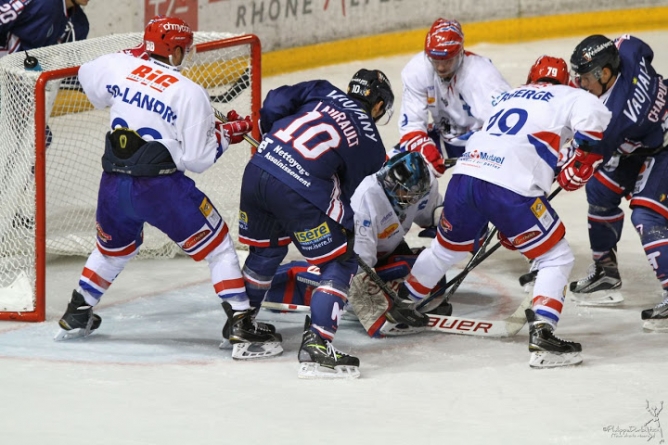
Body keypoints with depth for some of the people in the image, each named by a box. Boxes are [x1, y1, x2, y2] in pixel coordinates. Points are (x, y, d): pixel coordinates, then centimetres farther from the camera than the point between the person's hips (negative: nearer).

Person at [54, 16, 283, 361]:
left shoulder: (118, 66, 3)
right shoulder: (190, 93, -10)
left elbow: (87, 78, 27)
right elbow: (197, 160, -10)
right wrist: (226, 133, 6)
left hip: (113, 185, 5)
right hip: (161, 187, -5)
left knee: (115, 246, 32)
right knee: (217, 246, 6)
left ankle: (76, 315, 41)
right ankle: (241, 326, -4)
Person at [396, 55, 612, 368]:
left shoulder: (509, 96, 32)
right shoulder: (567, 96, 14)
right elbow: (593, 118, -8)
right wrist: (578, 165, 6)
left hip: (465, 174, 6)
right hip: (510, 188, -6)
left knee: (447, 247, 30)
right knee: (556, 258, 6)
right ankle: (541, 335, -9)